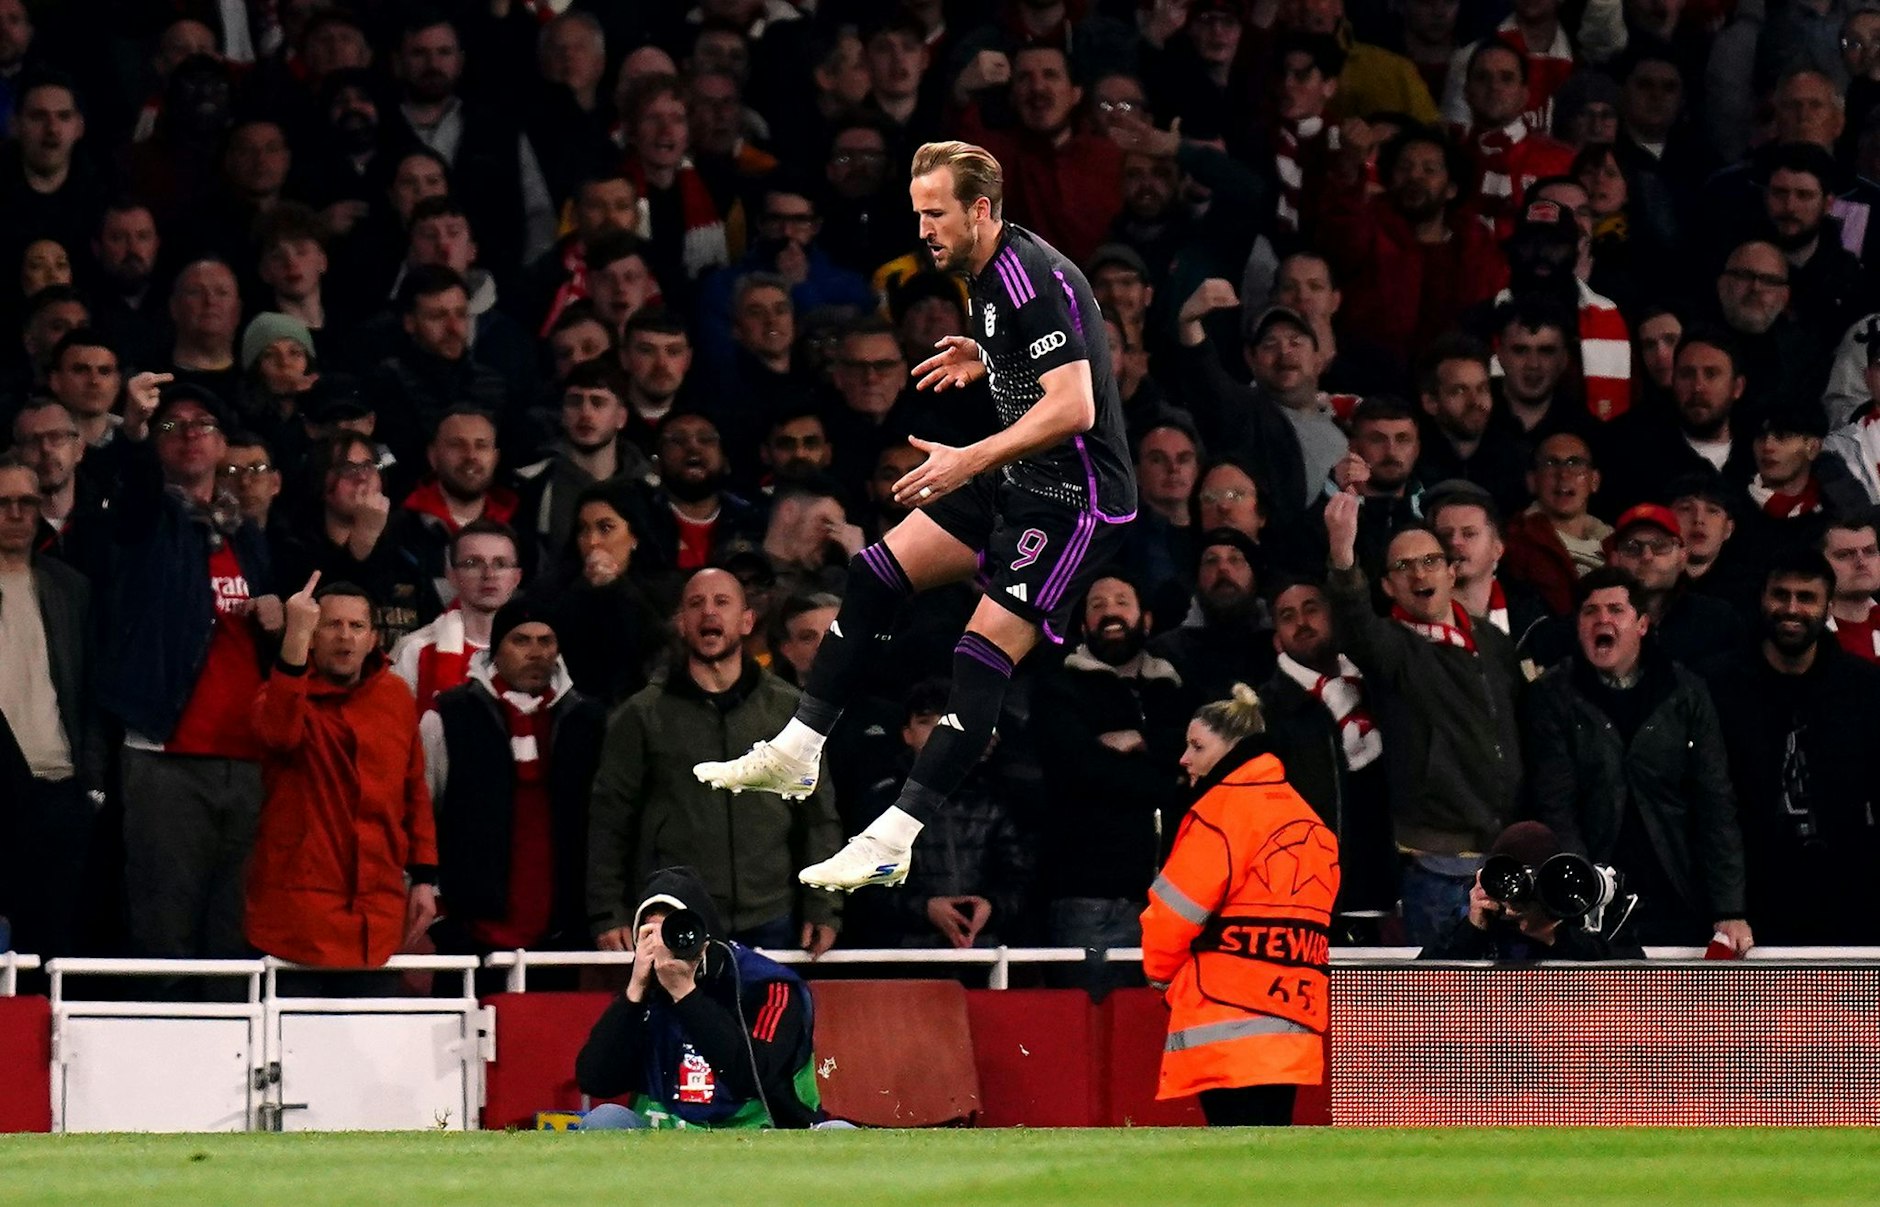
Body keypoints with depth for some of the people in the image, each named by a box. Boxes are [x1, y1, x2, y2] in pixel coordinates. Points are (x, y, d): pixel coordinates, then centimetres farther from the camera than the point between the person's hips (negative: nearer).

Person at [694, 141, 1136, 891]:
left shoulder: (1032, 282, -22)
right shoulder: (990, 274, 8)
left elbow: (1073, 407, -30)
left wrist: (971, 461, -32)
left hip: (1073, 500, -10)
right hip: (1018, 483, 10)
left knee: (984, 659, -16)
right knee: (875, 574, 7)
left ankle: (892, 843, -18)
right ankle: (796, 754, 13)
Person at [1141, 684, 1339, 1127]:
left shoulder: (1224, 807, -6)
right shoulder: (1306, 818, 18)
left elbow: (1174, 910, -8)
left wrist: (1160, 970, 11)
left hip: (1227, 1023, -8)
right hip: (1291, 1031, 8)